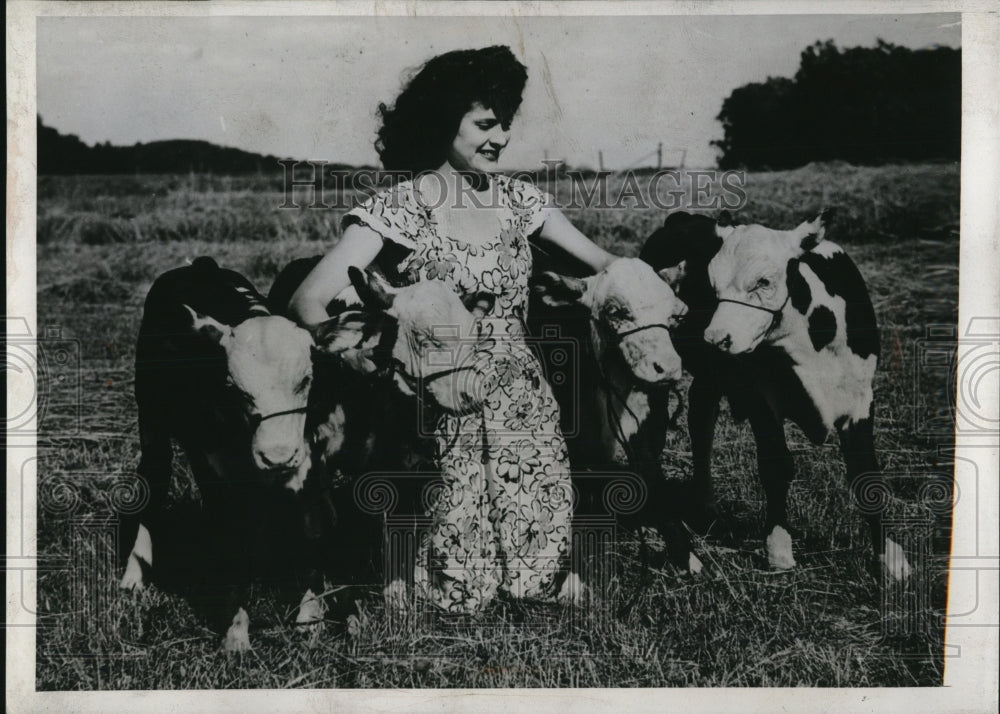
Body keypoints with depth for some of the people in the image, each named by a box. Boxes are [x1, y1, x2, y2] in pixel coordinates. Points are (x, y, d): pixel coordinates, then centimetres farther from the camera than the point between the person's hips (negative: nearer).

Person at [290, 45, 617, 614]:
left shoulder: (515, 199, 7)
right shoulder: (398, 208, -7)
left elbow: (602, 262, 14)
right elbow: (310, 300, -15)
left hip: (524, 402, 4)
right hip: (444, 411, -4)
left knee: (539, 567, -4)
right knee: (460, 588, -6)